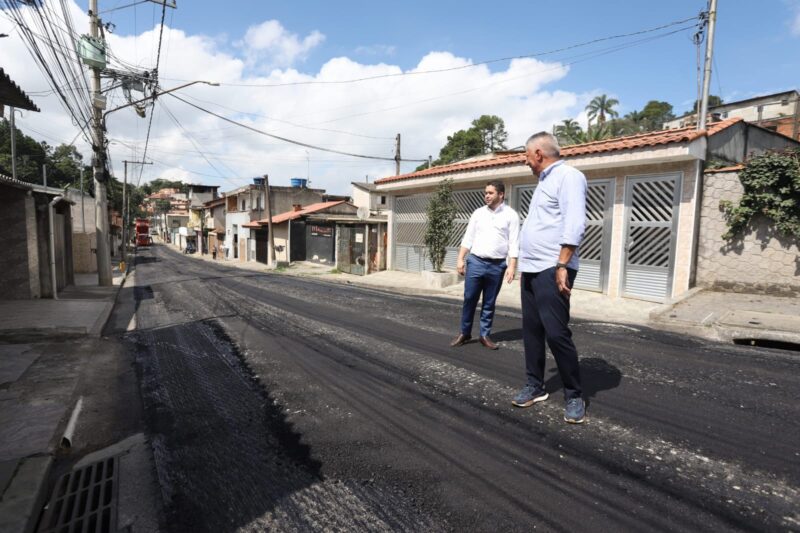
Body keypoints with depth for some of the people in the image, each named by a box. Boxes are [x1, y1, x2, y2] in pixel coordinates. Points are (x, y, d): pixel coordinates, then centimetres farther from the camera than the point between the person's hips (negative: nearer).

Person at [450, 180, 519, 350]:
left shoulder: (511, 215, 1)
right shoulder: (478, 213, 8)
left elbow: (514, 243, -4)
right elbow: (468, 238, 9)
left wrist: (512, 266, -11)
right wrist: (460, 259, 3)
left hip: (497, 265, -1)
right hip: (475, 262, 2)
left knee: (489, 303, 8)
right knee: (469, 299, 3)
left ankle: (485, 335, 19)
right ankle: (465, 333, 16)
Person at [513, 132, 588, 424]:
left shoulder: (568, 175, -6)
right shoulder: (544, 181, 23)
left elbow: (574, 224, -18)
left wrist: (562, 265, -23)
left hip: (552, 270, -9)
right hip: (532, 269, 9)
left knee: (556, 333, -8)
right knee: (531, 330, 10)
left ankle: (574, 396, 7)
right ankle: (535, 386, 21)